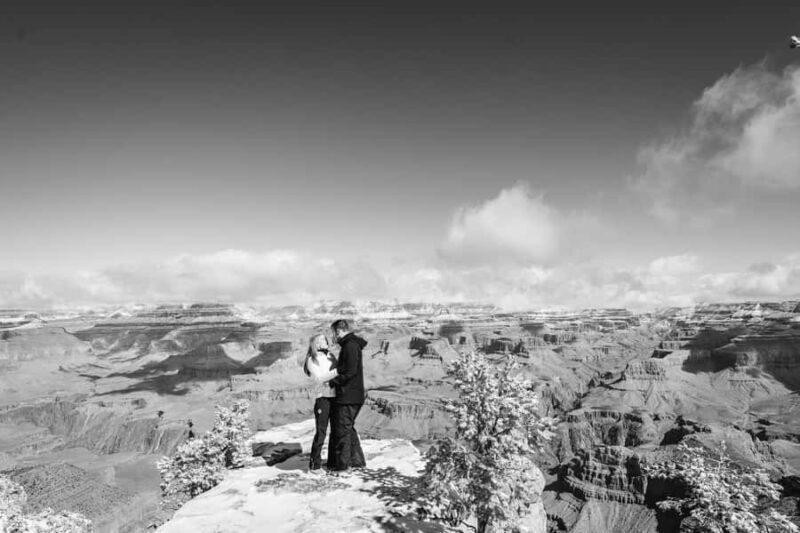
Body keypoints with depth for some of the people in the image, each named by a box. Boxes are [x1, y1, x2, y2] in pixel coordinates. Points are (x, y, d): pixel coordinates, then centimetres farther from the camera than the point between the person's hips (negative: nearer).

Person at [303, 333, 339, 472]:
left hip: (336, 396, 5)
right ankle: (314, 464, 6)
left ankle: (332, 462, 20)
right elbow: (319, 378, -12)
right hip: (323, 397, -5)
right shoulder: (312, 360, 0)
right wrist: (337, 371, -18)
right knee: (321, 432, -6)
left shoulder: (331, 356, 15)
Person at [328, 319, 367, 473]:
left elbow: (350, 371, -23)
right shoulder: (352, 345, 16)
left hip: (348, 396, -10)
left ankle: (343, 464, 9)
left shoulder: (350, 346, -16)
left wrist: (333, 381, -16)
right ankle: (357, 460, 24)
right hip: (354, 396, 10)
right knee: (349, 428, 18)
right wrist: (335, 379, 11)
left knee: (343, 429, 0)